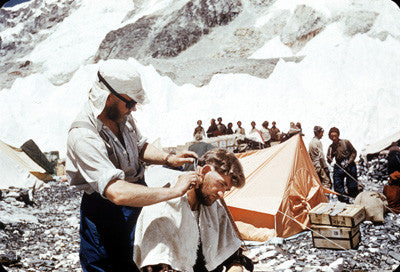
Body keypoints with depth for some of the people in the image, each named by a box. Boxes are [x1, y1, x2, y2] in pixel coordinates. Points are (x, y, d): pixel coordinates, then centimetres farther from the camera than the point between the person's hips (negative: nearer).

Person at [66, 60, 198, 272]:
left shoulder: (121, 114, -8)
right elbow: (118, 193, -42)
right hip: (106, 209, -7)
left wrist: (169, 159, -5)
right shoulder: (84, 137, -33)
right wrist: (174, 191, -37)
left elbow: (139, 147, 13)